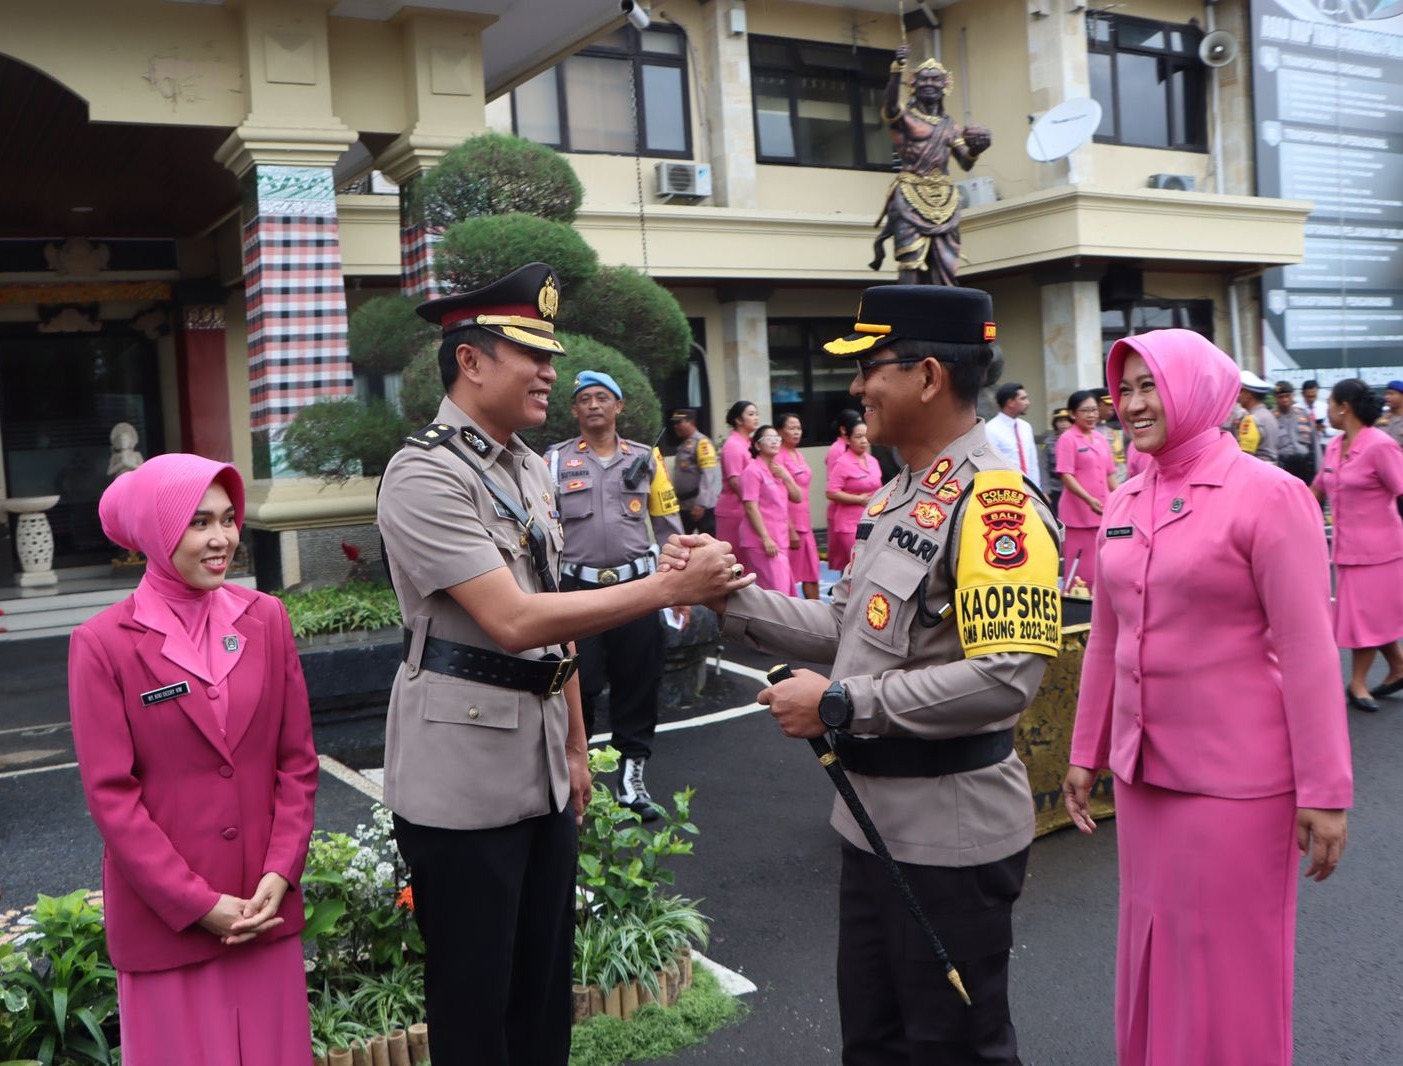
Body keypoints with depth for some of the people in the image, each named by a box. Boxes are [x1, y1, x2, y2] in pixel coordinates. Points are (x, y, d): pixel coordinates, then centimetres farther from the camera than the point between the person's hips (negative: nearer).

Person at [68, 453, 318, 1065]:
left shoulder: (265, 618, 2)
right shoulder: (102, 644, -8)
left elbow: (297, 760, 4)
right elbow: (110, 794, -9)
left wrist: (280, 873, -5)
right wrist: (197, 904, -11)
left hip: (264, 907, 3)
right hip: (165, 918, -3)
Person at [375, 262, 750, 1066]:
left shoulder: (532, 468, 11)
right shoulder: (424, 474, -16)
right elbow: (513, 620, -24)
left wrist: (575, 748, 18)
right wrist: (668, 588, -24)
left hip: (541, 761, 8)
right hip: (464, 773, -8)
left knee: (547, 985, 18)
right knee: (475, 1000, 6)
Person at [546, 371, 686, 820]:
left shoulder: (645, 458, 8)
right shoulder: (555, 460, 3)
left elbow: (669, 527, 10)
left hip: (637, 585, 2)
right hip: (577, 589, -1)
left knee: (638, 683, 7)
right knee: (576, 687, 1)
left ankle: (631, 778, 20)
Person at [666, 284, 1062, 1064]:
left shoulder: (994, 501, -20)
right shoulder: (899, 495, 10)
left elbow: (1006, 678, -29)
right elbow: (849, 630, 12)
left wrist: (840, 706, -25)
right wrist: (729, 595, 3)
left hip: (951, 837, -9)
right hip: (875, 820, 9)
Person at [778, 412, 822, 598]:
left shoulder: (799, 454, 13)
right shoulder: (779, 456, -12)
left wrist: (807, 523, 15)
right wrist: (791, 529, -18)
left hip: (804, 520, 8)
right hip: (788, 522, -8)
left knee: (811, 575, 8)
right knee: (787, 575, 0)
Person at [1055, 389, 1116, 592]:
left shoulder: (1102, 439, 13)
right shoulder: (1068, 439, -7)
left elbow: (1109, 474, 18)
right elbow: (1066, 476, -14)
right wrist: (1089, 499, -25)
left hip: (1103, 513, 6)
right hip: (1078, 514, -6)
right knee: (1079, 570, -2)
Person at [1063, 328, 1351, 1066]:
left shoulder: (1267, 494, -12)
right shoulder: (1123, 504, 6)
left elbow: (1307, 648, -14)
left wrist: (1324, 790, -14)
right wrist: (1086, 751, 14)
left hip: (1236, 777, -6)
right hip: (1142, 769, 6)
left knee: (1228, 962, 9)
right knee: (1151, 947, 18)